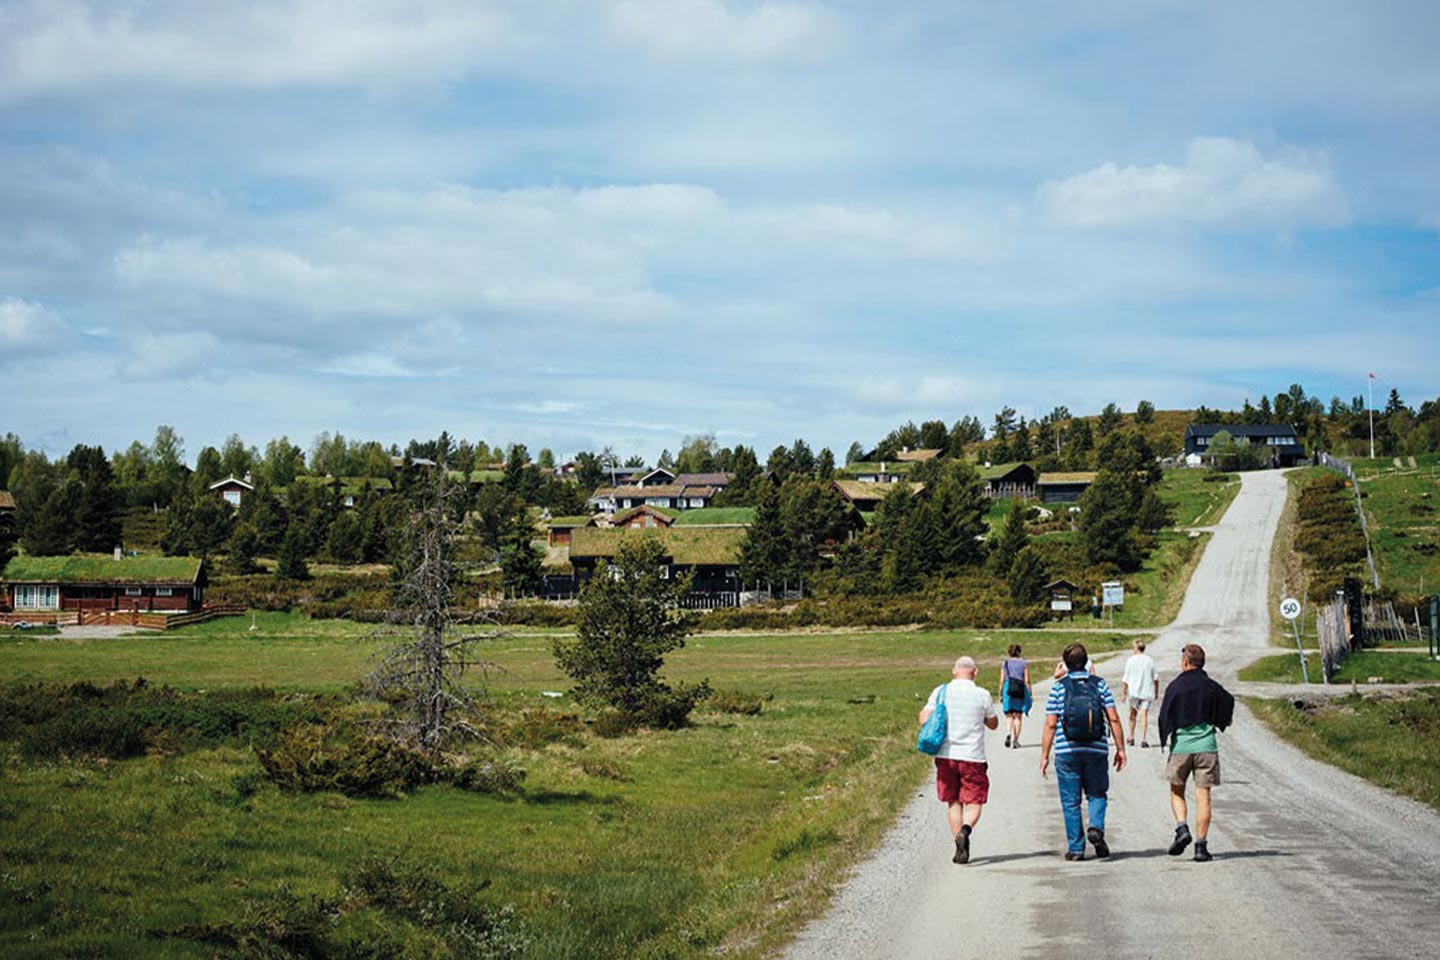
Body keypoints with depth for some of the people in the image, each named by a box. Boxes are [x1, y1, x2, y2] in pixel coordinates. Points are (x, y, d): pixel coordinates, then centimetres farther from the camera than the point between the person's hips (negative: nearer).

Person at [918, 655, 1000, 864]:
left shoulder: (940, 692, -1)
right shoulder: (982, 695, -3)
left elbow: (924, 720, -5)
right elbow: (993, 724, 10)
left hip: (946, 755, 2)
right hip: (972, 757, -2)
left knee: (954, 803, 13)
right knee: (974, 803, 4)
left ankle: (959, 849, 10)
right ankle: (965, 829, -26)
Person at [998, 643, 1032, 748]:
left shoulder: (1005, 664, 5)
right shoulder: (1024, 663, 2)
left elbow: (1002, 681, 3)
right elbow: (1027, 681, -2)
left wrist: (1000, 695, 9)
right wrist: (1029, 694, 4)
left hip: (1008, 690, 1)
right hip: (1020, 691, -1)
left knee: (1009, 716, 8)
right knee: (1018, 716, 7)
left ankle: (1008, 732, -20)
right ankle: (1015, 740, 3)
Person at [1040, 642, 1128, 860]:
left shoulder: (1058, 687, -1)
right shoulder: (1100, 684, 3)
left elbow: (1050, 724, -2)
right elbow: (1113, 719, 0)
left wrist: (1044, 755, 3)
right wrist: (1120, 748, 7)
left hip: (1066, 752, -1)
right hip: (1096, 750, 1)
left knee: (1070, 802, 6)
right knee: (1097, 794, 16)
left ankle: (1075, 848, 6)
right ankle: (1096, 827, -10)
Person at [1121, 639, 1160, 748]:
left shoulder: (1131, 661, -4)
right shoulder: (1150, 661, 4)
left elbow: (1125, 680, -7)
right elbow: (1156, 678, 9)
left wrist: (1123, 694, -5)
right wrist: (1157, 692, 20)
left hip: (1134, 692, -1)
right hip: (1147, 693, 1)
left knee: (1133, 713, 15)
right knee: (1144, 715, -3)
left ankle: (1131, 738, 24)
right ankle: (1143, 739, -14)